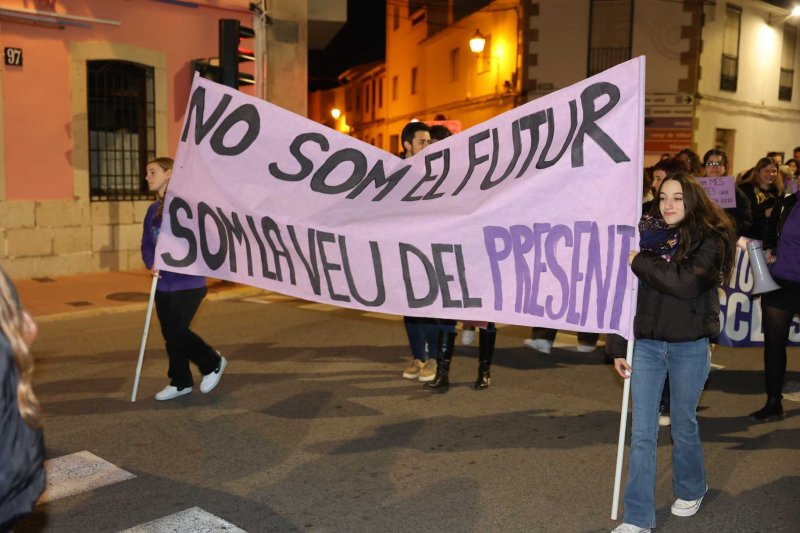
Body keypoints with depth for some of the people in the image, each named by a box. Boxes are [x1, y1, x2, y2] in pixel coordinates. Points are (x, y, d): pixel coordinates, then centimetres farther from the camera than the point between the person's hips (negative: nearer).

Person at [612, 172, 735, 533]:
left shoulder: (709, 240, -6)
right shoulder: (648, 236, 3)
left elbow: (687, 283, -25)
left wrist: (641, 263, -16)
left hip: (689, 347, -2)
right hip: (646, 344, 3)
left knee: (683, 425, 13)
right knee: (642, 434, 1)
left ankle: (691, 490, 41)